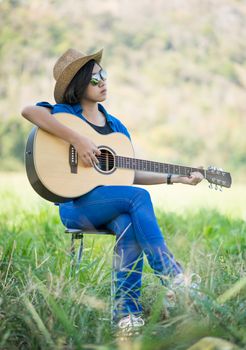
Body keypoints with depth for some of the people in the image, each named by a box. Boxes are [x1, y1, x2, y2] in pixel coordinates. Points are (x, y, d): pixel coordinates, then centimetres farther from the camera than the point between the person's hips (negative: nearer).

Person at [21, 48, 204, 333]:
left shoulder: (116, 126, 18)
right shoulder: (66, 113, 1)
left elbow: (131, 175, 18)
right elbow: (29, 111, -22)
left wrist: (176, 178, 9)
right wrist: (78, 140, -26)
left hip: (114, 206, 5)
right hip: (75, 204, -4)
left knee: (130, 226, -30)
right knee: (139, 197, -28)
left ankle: (126, 310, -26)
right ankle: (168, 271, -24)